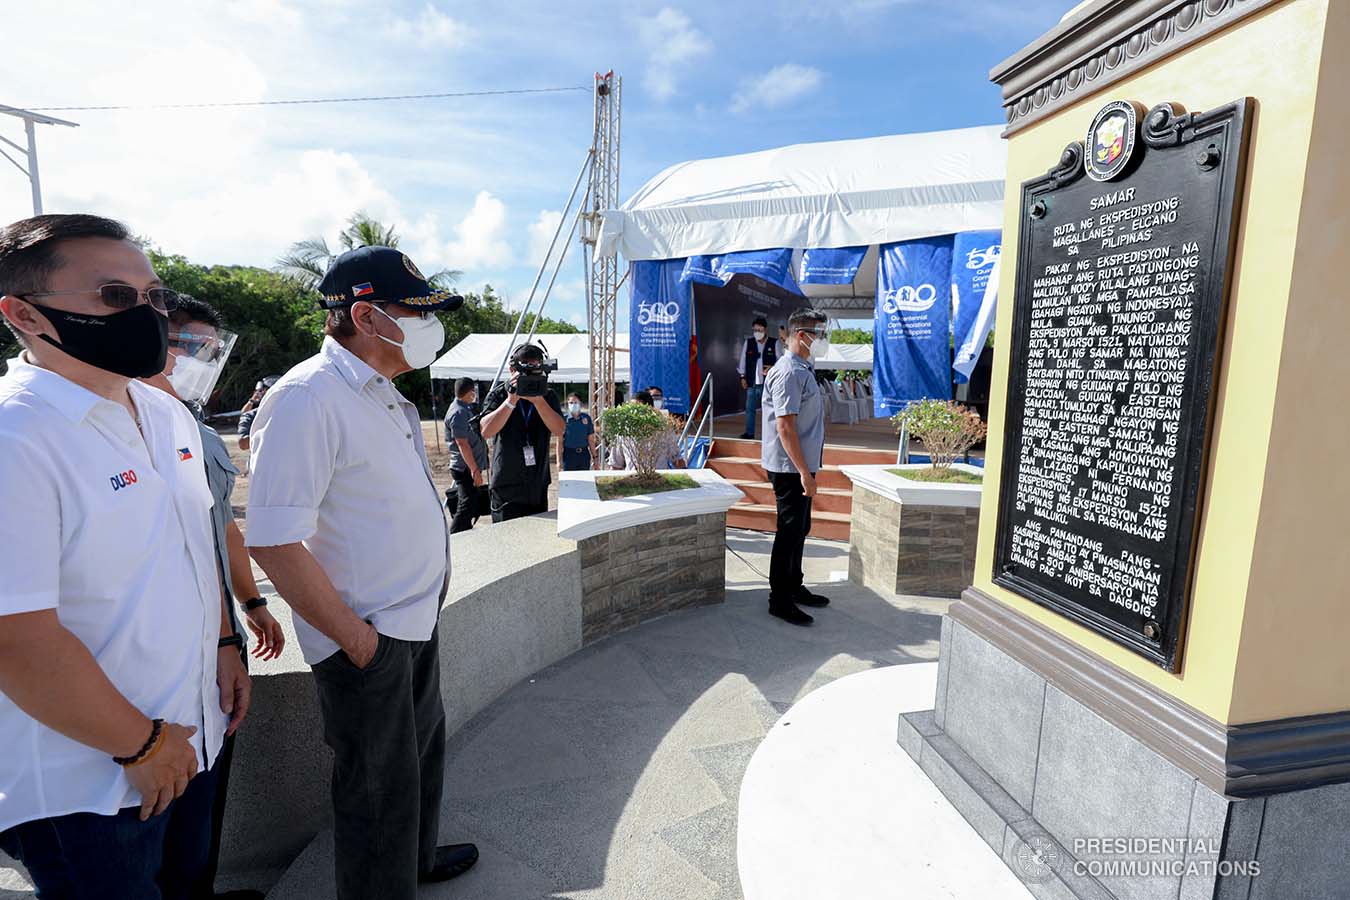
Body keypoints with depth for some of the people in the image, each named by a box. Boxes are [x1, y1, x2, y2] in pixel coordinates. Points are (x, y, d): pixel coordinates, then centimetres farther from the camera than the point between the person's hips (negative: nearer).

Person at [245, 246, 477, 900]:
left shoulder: (382, 395, 8)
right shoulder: (306, 398, -21)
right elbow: (273, 542, -25)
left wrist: (420, 603, 15)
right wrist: (355, 636, -18)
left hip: (415, 618, 9)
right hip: (366, 638, -9)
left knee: (422, 748, 26)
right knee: (377, 784, 10)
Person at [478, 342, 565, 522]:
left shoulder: (548, 396, 4)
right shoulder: (499, 394, -1)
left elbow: (559, 430, -11)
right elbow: (486, 431, -15)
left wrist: (538, 400, -23)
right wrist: (511, 400, -23)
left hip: (539, 489, 3)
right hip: (507, 489, -2)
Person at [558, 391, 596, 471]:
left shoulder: (586, 418, 4)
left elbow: (591, 439, 8)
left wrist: (594, 456, 6)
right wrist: (559, 460, -6)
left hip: (584, 454, 3)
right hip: (569, 454, -2)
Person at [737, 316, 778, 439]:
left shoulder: (774, 343, -1)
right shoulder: (748, 343, 5)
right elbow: (742, 360, 9)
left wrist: (773, 368, -16)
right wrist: (742, 376, 5)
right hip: (751, 382, 2)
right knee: (750, 408, 6)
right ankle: (749, 433, 15)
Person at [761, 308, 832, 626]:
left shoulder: (803, 370, 14)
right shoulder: (789, 373, -18)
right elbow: (785, 426, -24)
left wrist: (807, 470, 18)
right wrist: (804, 473, -25)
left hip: (801, 467, 10)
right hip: (791, 468, -10)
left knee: (800, 529, 19)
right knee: (789, 532, -1)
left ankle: (794, 587, 33)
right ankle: (779, 600, 11)